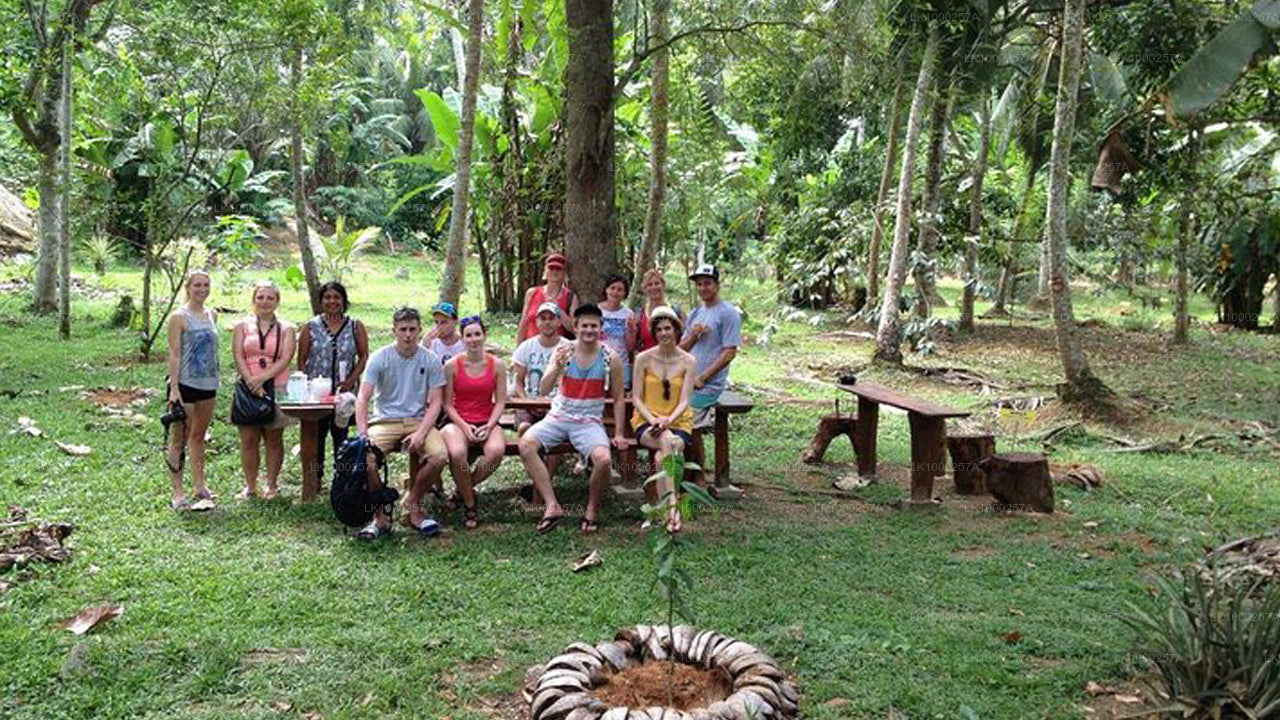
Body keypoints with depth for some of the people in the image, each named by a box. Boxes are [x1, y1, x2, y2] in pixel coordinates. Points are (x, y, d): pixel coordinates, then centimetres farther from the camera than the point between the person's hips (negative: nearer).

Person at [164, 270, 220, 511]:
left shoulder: (212, 315, 11)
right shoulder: (179, 317, -7)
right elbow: (174, 354, -11)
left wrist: (215, 379, 14)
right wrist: (174, 388, -17)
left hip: (208, 384, 6)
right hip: (185, 384, -6)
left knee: (199, 436, 15)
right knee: (179, 440, 0)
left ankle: (199, 484, 24)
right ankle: (178, 492, 4)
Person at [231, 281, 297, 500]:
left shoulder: (286, 329, 6)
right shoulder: (242, 327, 10)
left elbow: (285, 359, -6)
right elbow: (238, 358, -1)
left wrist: (262, 378, -18)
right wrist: (252, 382, -15)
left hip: (277, 389, -1)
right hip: (248, 389, 1)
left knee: (274, 440, 4)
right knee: (248, 439, 2)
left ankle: (272, 485, 14)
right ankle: (250, 486, 10)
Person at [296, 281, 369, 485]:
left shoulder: (355, 327, 5)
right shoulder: (310, 327, 4)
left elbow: (364, 357, 3)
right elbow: (301, 360, 4)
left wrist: (350, 380, -9)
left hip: (345, 391, 0)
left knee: (341, 434, 4)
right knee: (316, 434, 4)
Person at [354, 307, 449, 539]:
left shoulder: (431, 360, 2)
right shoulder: (379, 358, 0)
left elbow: (435, 403, 0)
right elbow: (362, 399, -5)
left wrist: (421, 433, -17)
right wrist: (363, 433, -21)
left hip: (418, 420, 1)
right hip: (385, 421, 0)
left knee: (440, 455, -28)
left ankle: (413, 504, -1)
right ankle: (380, 515, -7)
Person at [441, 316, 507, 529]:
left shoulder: (496, 365, 3)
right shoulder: (452, 365, -1)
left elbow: (500, 402, 3)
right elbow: (447, 404, 0)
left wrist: (489, 426, -13)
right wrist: (464, 426, -14)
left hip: (487, 422, 1)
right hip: (458, 422, -1)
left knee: (496, 451, -32)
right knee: (457, 454, -34)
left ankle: (464, 488, -1)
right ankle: (469, 505, -8)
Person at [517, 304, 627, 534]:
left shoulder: (610, 359, -1)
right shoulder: (563, 351, -1)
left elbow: (618, 400, 6)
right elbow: (544, 390, -10)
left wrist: (619, 434, 1)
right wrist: (558, 366, -27)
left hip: (590, 422, -1)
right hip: (558, 417, 2)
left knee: (604, 459, -30)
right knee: (526, 444, -25)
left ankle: (592, 508, -1)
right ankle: (552, 506, -20)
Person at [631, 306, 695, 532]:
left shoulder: (688, 361, 3)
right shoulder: (644, 359, 3)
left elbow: (684, 401, -3)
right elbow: (637, 399, 1)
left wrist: (668, 420, -22)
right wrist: (653, 420, -16)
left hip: (678, 423, 1)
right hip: (646, 422, -1)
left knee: (661, 456, -32)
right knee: (666, 441, -35)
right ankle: (671, 505, -40)